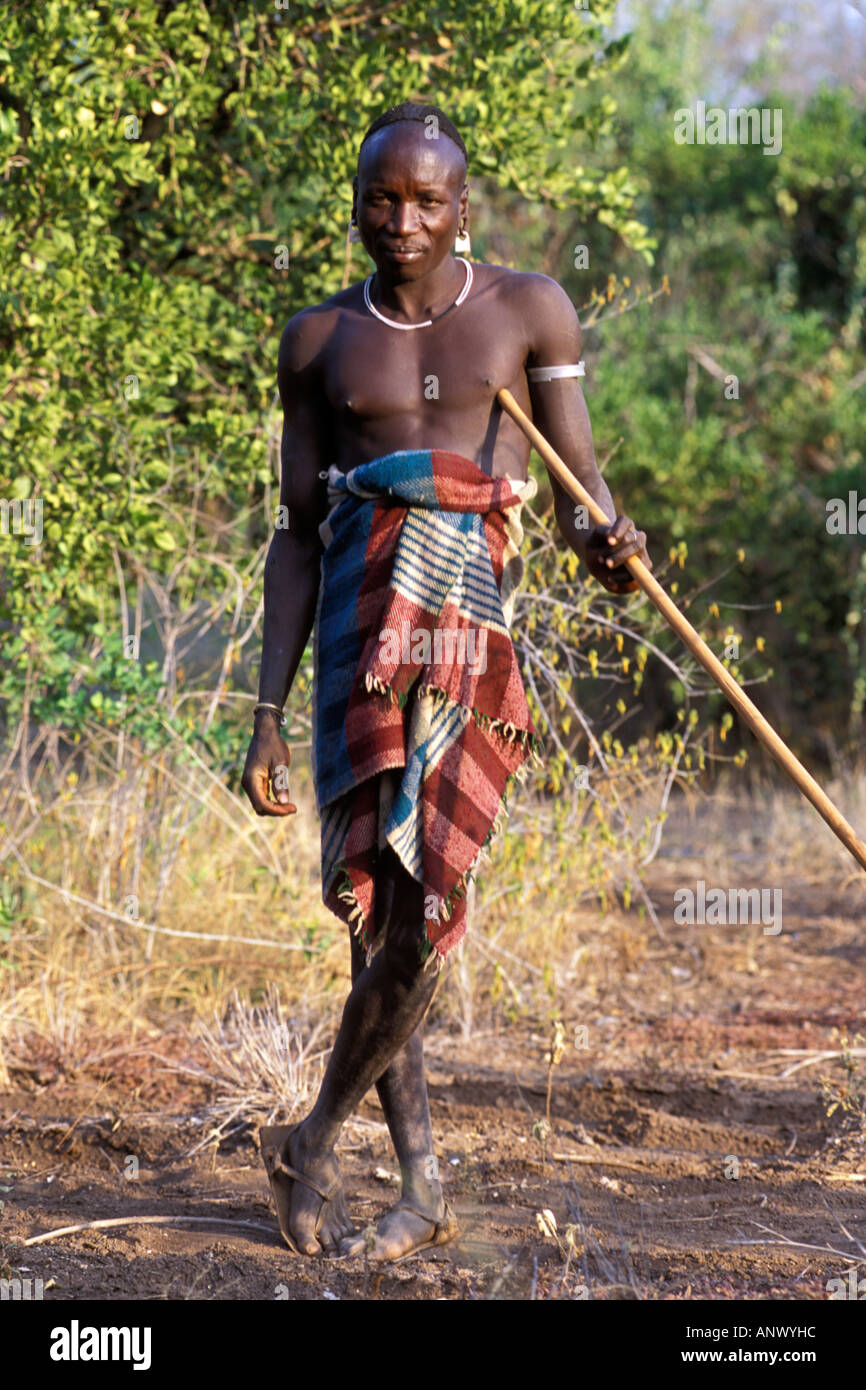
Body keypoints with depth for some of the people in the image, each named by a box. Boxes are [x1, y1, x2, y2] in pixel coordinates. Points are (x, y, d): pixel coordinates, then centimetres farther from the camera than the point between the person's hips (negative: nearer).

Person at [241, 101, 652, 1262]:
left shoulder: (527, 312, 10)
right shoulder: (320, 340, 14)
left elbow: (580, 482, 7)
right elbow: (296, 538, 15)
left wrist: (604, 541, -18)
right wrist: (268, 713, 9)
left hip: (483, 620, -1)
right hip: (363, 612, 1)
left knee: (423, 903, -11)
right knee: (376, 897, -6)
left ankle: (316, 1144, 7)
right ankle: (420, 1181, 5)